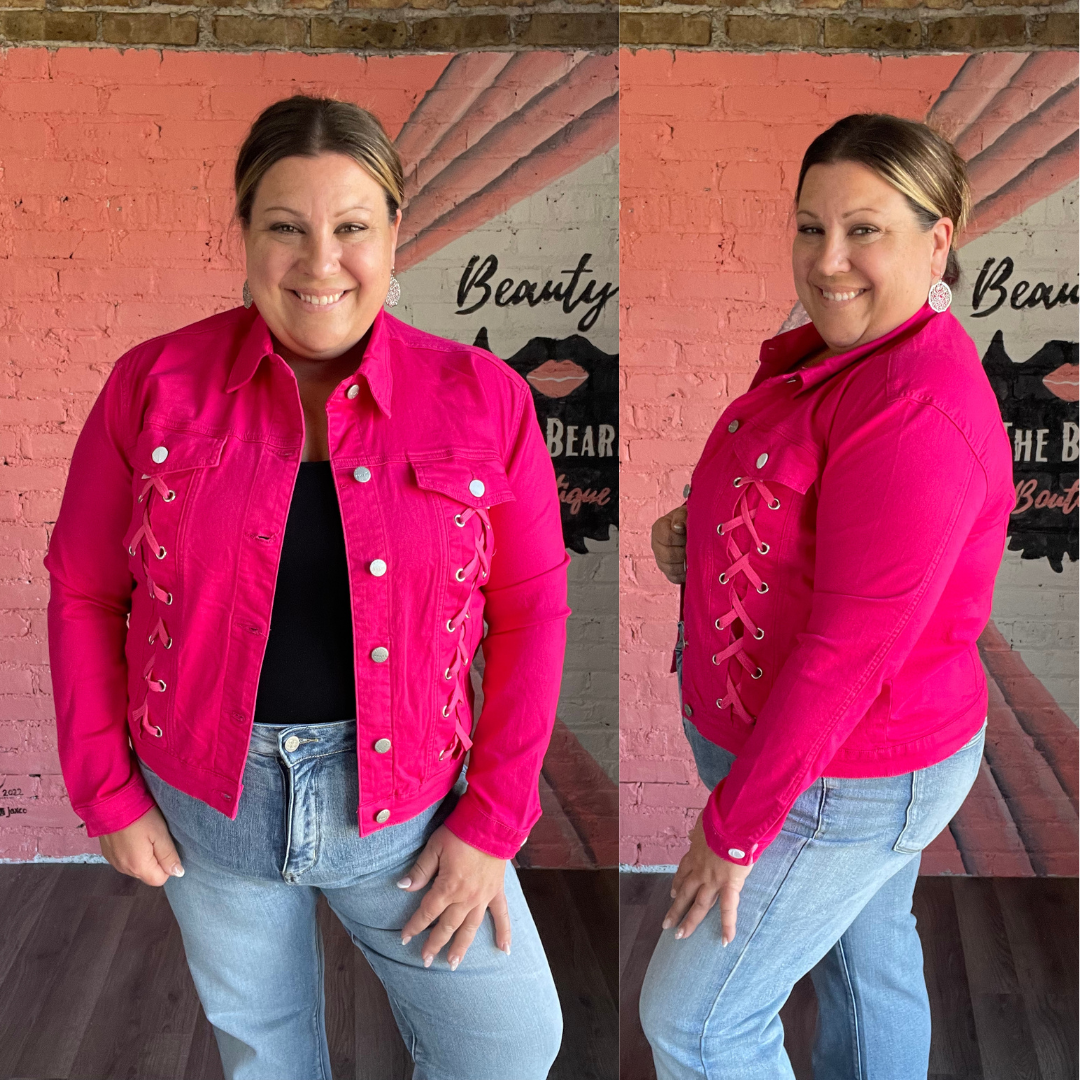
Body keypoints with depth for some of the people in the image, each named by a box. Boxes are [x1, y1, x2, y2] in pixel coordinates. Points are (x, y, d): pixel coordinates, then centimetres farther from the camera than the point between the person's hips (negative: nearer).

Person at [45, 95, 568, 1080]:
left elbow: (532, 611, -4)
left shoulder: (482, 399, -9)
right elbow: (84, 591, 1)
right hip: (206, 804, 1)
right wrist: (107, 792, 0)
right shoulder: (155, 385, -8)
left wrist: (492, 821, -6)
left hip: (403, 802, 0)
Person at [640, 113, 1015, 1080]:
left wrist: (737, 824, -20)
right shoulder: (840, 352, 1)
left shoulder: (919, 410, -29)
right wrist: (696, 534, -5)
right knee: (869, 958, 27)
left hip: (840, 781, -9)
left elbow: (850, 647, -28)